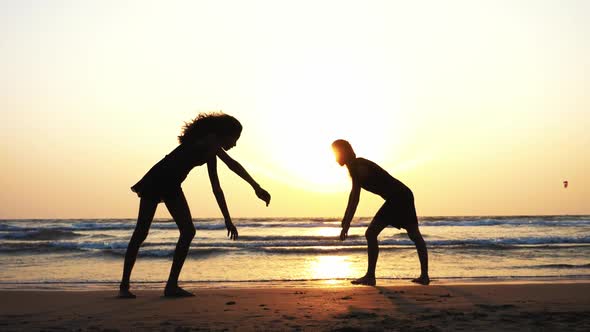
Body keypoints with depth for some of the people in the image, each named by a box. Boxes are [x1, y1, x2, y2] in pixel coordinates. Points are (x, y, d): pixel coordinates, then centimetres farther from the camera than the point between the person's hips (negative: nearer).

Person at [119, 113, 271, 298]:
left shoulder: (211, 152, 13)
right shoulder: (209, 140, -13)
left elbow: (216, 188, 16)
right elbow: (232, 164, -26)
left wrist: (227, 220, 15)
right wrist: (257, 188, -28)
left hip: (171, 186, 9)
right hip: (156, 181, -9)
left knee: (188, 231, -3)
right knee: (141, 233, -5)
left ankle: (172, 285, -1)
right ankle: (124, 286, 3)